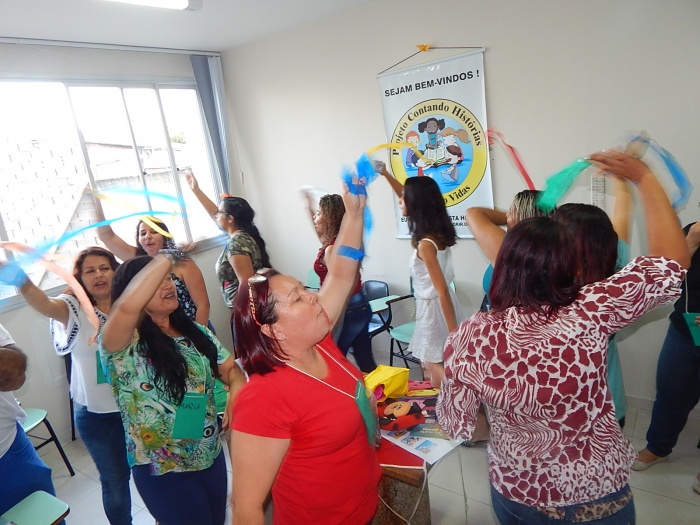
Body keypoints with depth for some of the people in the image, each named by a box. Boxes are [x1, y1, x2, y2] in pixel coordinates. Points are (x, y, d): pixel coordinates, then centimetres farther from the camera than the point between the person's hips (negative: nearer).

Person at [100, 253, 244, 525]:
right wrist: (168, 256, -31)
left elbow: (231, 369, 2)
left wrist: (237, 395, -20)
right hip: (163, 470, -6)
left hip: (212, 456, 6)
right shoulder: (124, 344, -19)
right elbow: (127, 306, -40)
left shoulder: (196, 332, 1)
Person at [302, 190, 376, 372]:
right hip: (360, 306, 9)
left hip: (346, 310, -9)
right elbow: (323, 237, 29)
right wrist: (310, 207, 34)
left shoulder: (331, 249, -20)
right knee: (366, 361, 16)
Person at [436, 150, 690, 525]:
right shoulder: (587, 318, -28)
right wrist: (643, 177, -8)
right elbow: (671, 263, -15)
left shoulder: (471, 335, -24)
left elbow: (454, 423, -11)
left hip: (513, 493, 2)